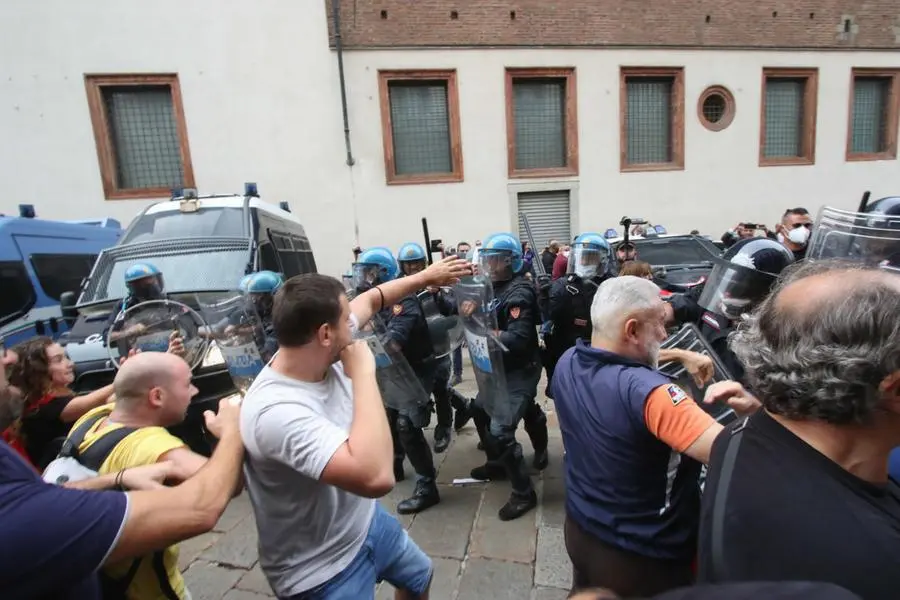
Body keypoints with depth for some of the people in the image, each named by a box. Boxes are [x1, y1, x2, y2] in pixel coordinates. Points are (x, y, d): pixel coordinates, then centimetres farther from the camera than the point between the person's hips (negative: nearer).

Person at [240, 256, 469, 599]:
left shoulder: (322, 353, -15)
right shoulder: (276, 411, -39)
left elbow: (372, 299, 4)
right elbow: (377, 477, -48)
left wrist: (426, 277, 13)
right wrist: (363, 372, -40)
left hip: (366, 521, 8)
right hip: (322, 571, -8)